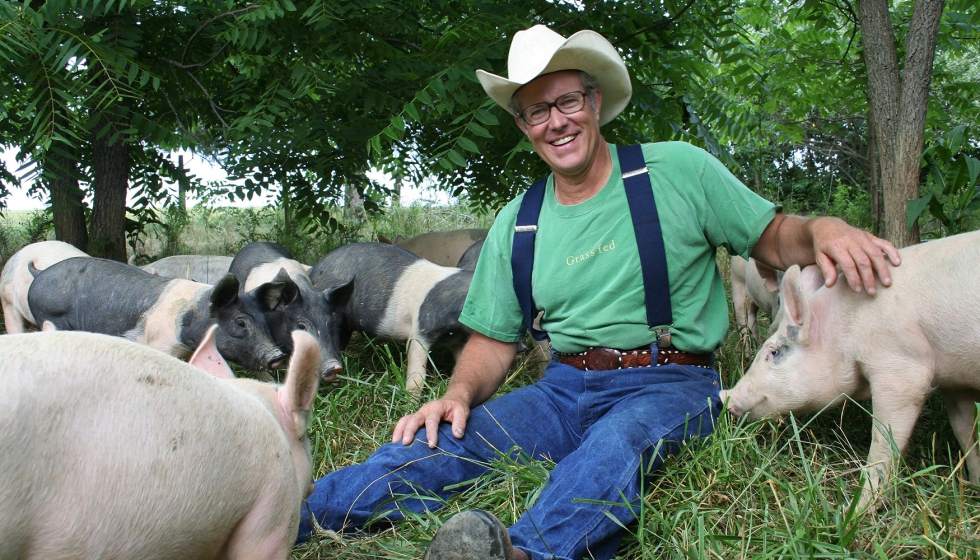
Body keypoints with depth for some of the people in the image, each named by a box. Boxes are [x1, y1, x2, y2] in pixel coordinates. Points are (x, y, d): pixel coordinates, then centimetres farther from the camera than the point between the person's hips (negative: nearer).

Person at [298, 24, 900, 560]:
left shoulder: (679, 170, 1)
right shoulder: (516, 226, 10)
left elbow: (775, 238, 5)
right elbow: (494, 341, 12)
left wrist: (824, 229, -19)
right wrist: (459, 394, -9)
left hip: (667, 382, -3)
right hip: (564, 387, 4)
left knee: (617, 445, -39)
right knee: (434, 443, -20)